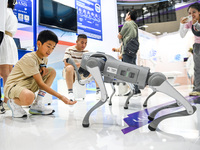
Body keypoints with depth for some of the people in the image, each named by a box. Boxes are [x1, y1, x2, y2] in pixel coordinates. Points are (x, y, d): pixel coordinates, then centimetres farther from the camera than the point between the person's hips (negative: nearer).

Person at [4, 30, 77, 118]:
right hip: (13, 86, -9)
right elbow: (40, 84, -26)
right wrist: (61, 97, -31)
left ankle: (37, 105, -7)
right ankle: (13, 102, -2)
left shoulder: (45, 59, 4)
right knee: (29, 97, -43)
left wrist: (43, 68, -7)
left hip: (29, 85, 9)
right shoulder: (29, 58, -22)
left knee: (52, 71, -3)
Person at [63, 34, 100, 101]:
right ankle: (70, 92, -36)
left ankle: (98, 90, -12)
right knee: (69, 67, -37)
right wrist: (80, 64, -28)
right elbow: (66, 63, -18)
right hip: (71, 73, -4)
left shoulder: (86, 52, 10)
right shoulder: (69, 50, -4)